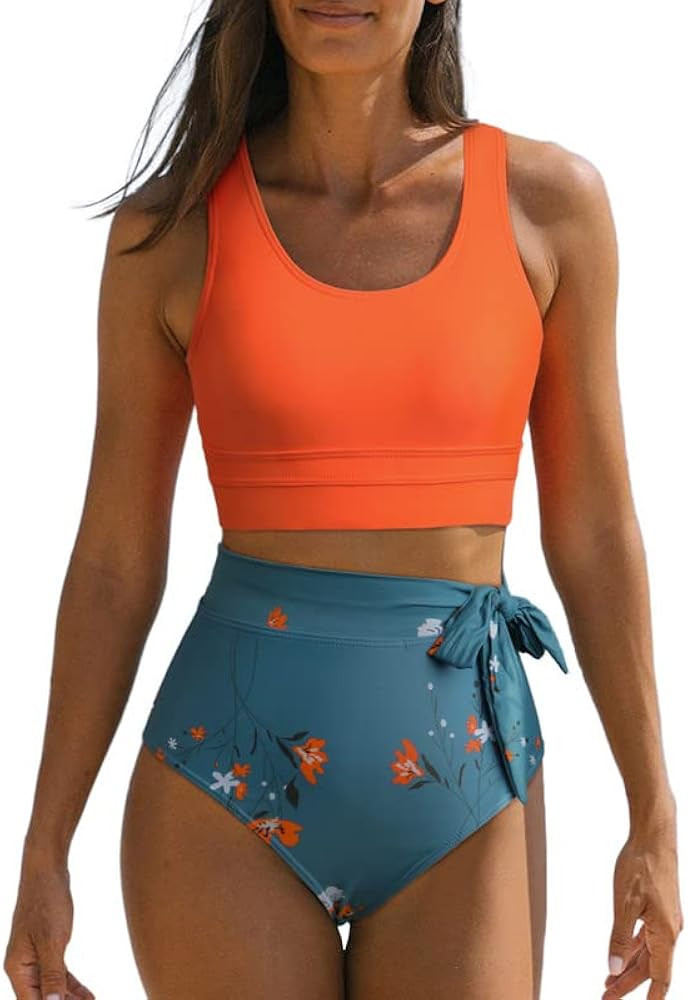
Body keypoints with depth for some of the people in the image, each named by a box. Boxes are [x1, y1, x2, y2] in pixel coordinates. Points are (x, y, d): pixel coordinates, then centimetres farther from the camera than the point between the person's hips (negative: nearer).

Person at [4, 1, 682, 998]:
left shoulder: (550, 200, -2)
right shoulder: (171, 229, -2)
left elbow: (594, 533, 4)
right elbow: (114, 565, 3)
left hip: (462, 785, 1)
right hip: (229, 790, 0)